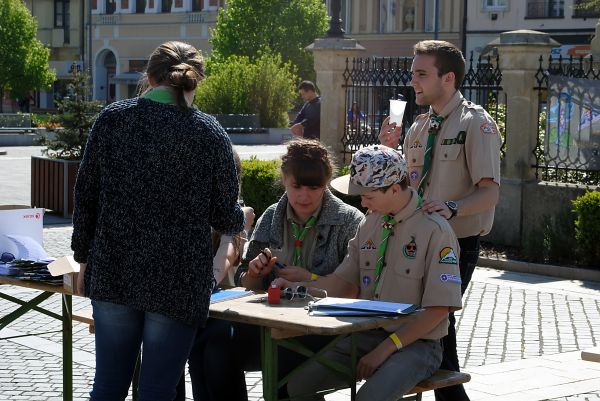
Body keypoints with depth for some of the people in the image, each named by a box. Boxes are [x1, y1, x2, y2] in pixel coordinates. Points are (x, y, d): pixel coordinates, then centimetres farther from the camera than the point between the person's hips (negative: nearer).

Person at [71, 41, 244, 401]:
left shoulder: (112, 118, 1)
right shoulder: (210, 133, -5)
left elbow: (86, 196, 4)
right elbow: (224, 216, -1)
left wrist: (85, 259, 14)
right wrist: (241, 219, 22)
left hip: (113, 272, 3)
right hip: (179, 278, -2)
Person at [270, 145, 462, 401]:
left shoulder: (434, 230, -12)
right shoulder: (370, 223, 9)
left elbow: (437, 310, -13)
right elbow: (345, 283, 14)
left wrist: (384, 350, -15)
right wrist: (296, 287, -3)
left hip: (415, 343, -6)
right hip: (366, 336, 6)